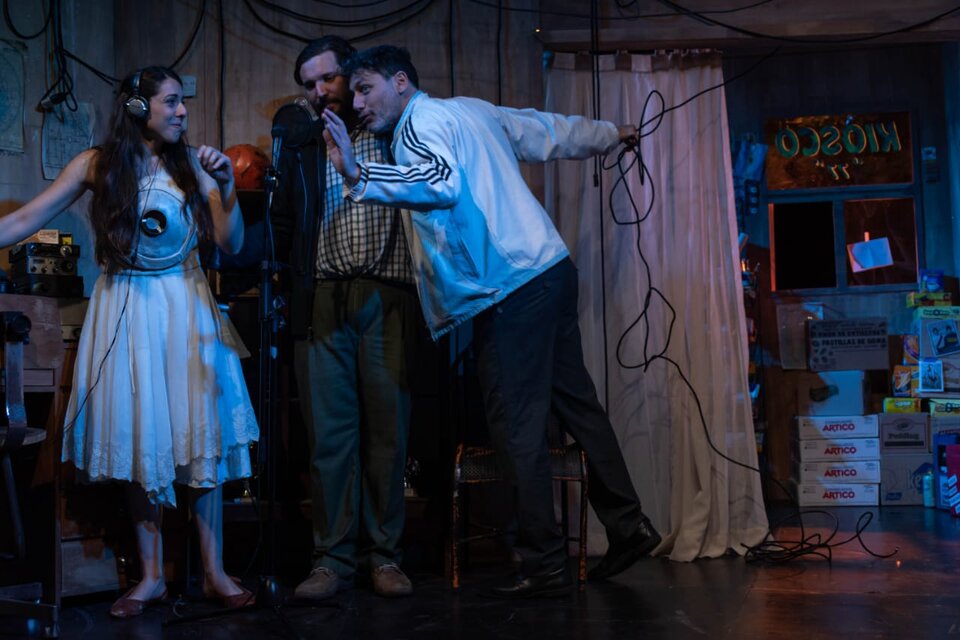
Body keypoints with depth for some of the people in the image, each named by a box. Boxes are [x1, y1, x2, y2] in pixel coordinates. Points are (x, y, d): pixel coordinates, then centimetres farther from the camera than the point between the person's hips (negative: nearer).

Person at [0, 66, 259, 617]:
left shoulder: (190, 163, 0)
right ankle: (152, 575, 16)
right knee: (137, 438, 4)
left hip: (184, 308, 0)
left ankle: (214, 571, 10)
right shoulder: (98, 164, -1)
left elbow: (232, 244, -2)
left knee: (200, 432, 0)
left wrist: (226, 188, -16)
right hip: (126, 309, 0)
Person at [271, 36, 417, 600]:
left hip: (387, 300, -1)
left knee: (387, 431, 1)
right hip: (323, 301, 2)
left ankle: (384, 554, 10)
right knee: (330, 434, -2)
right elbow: (282, 230, 16)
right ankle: (333, 559, 4)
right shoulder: (299, 146, 18)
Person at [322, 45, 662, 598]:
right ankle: (630, 526, 22)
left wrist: (358, 174, -32)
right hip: (552, 268, 9)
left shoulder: (422, 121, -7)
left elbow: (441, 181, -28)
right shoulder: (472, 109, 19)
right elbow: (549, 130, 29)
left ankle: (545, 567, 3)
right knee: (576, 402, 15)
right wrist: (610, 134, 43)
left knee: (518, 429, -3)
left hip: (512, 289, -9)